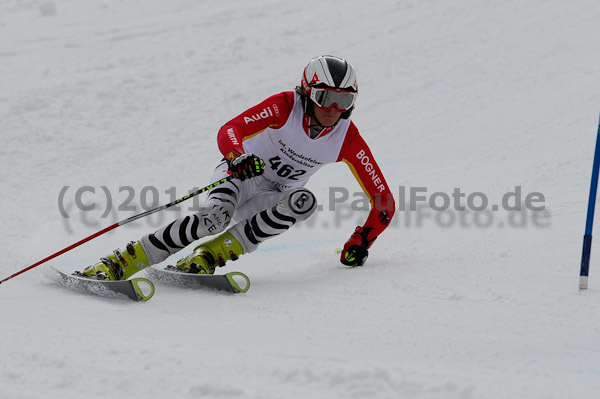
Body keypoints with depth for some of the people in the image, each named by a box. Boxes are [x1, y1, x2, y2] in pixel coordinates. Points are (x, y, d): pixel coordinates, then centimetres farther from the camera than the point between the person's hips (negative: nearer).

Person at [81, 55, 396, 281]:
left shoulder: (347, 140, -14)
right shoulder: (285, 106, -21)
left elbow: (383, 200, -9)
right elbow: (228, 132, -33)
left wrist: (360, 243, -18)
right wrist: (238, 157, -55)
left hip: (273, 200, 3)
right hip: (240, 175, -3)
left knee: (304, 201, -32)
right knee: (215, 216, -36)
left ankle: (212, 253, -29)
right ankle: (120, 263, -33)